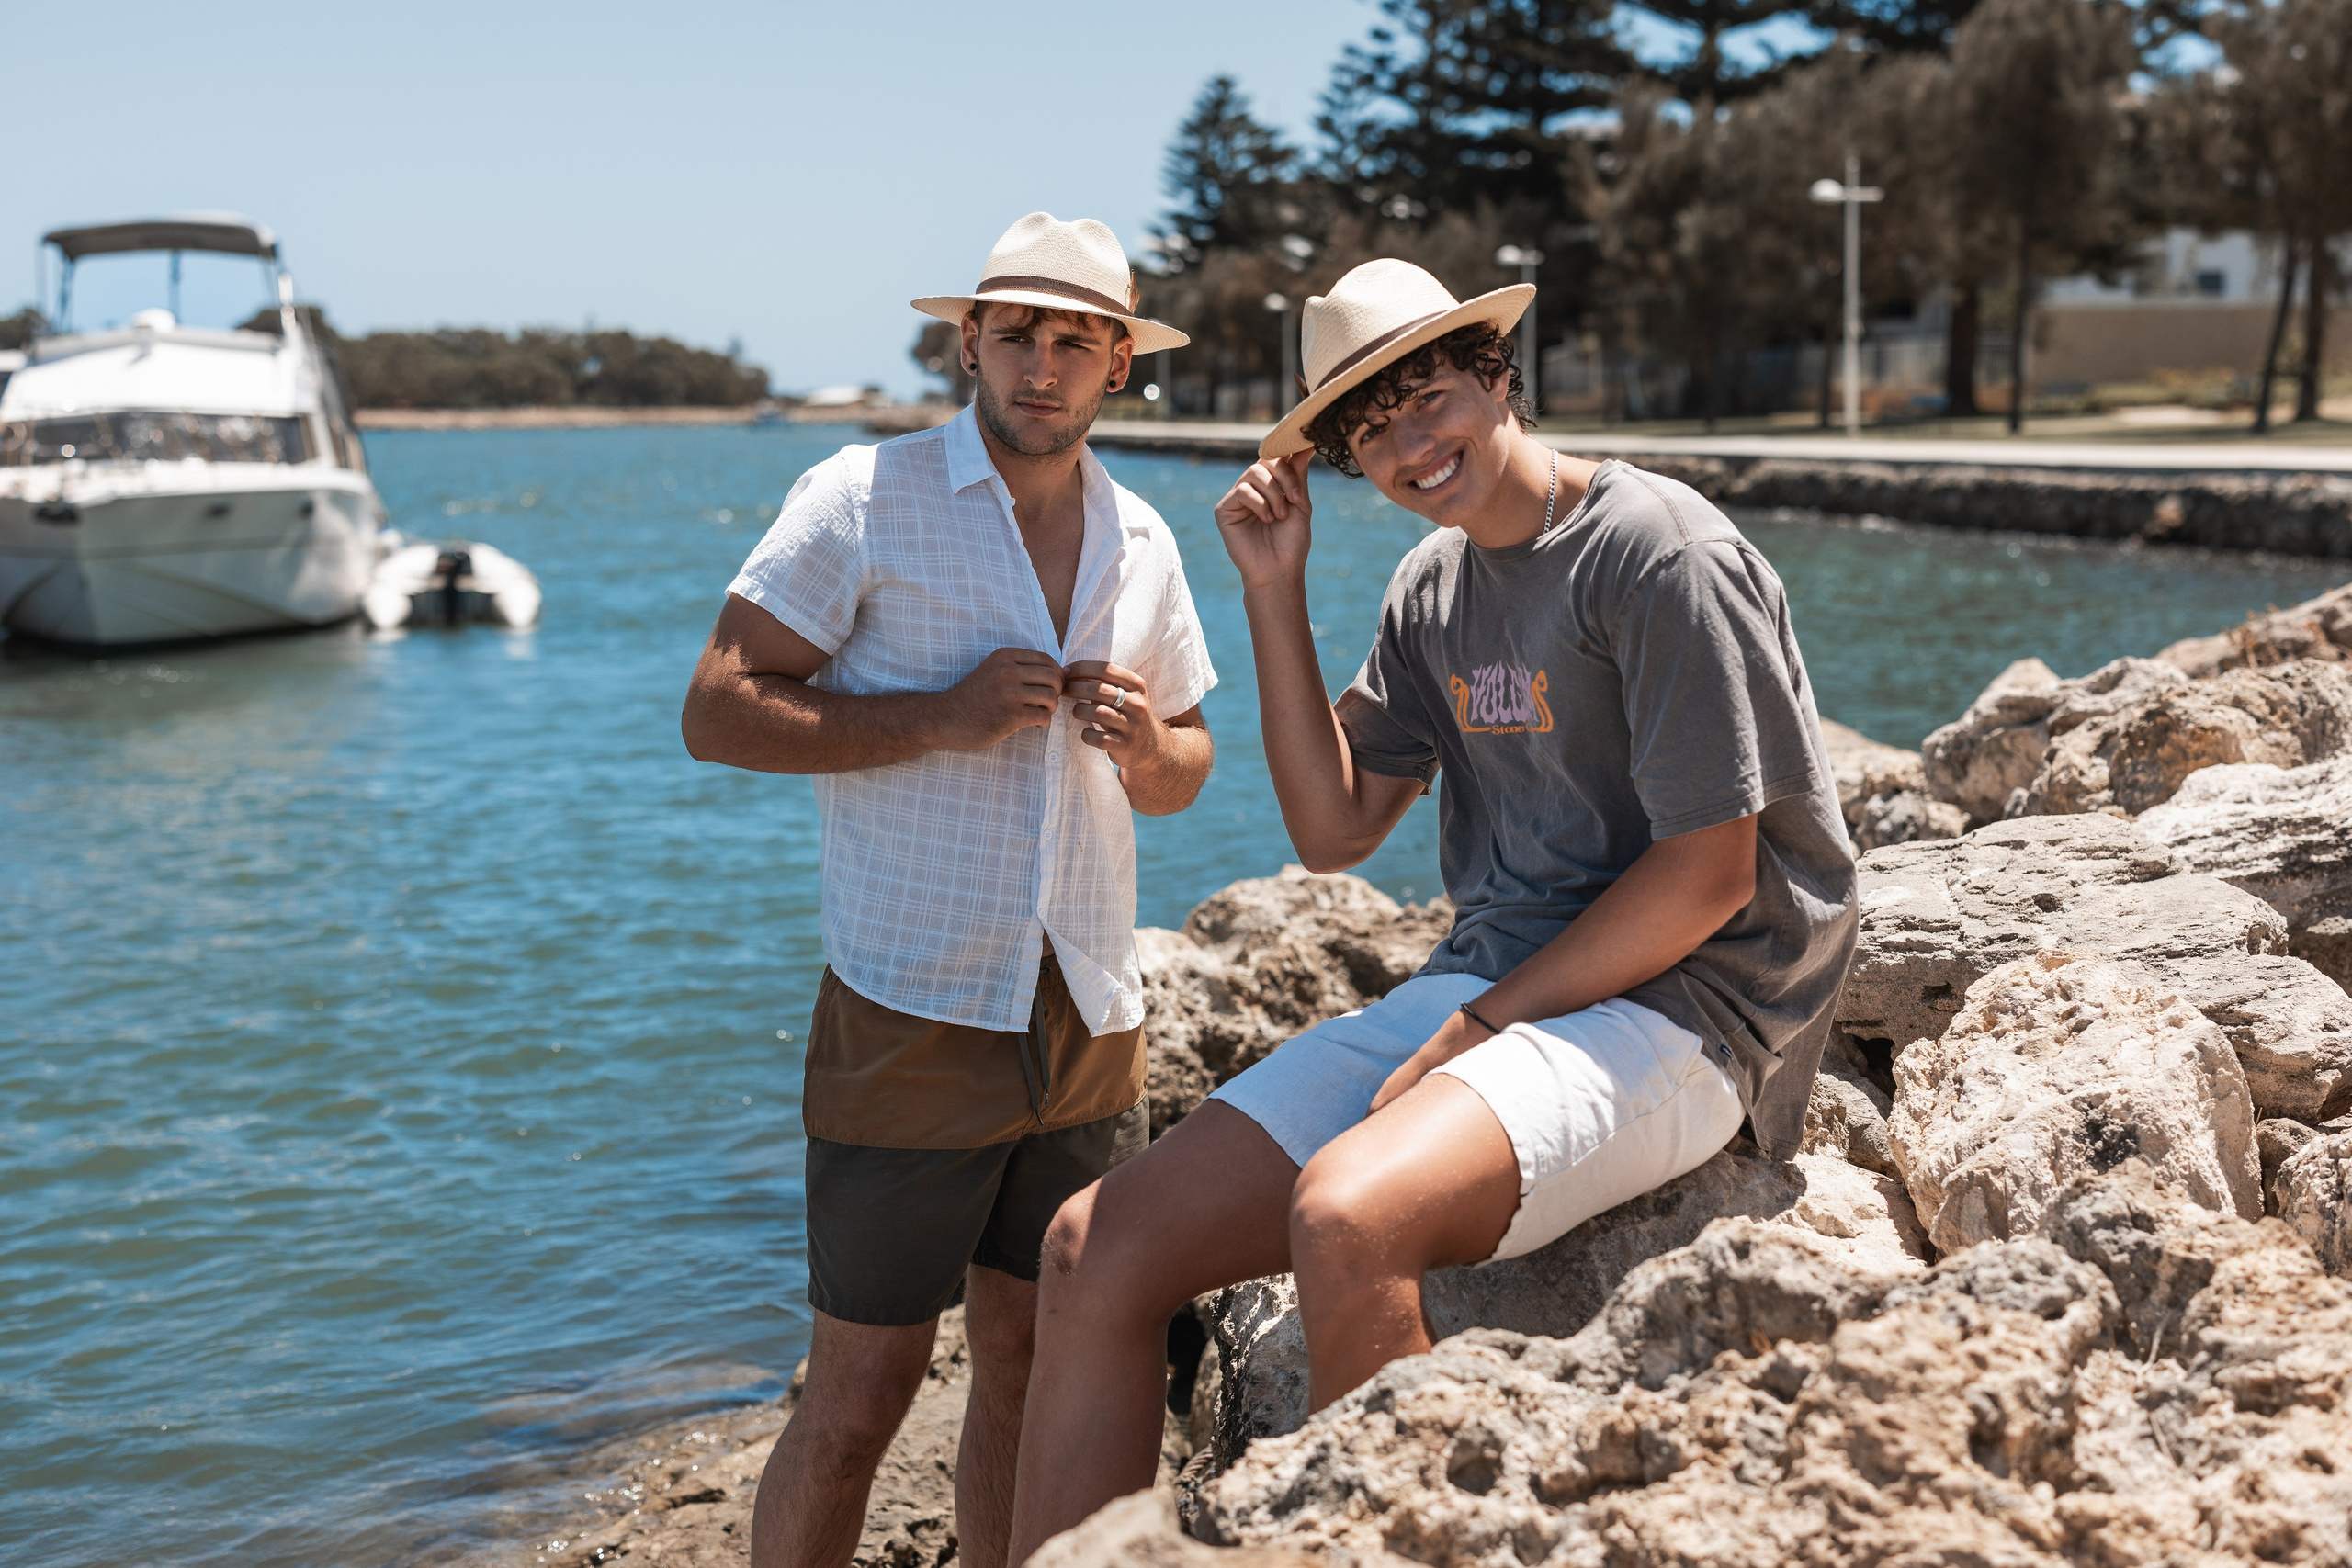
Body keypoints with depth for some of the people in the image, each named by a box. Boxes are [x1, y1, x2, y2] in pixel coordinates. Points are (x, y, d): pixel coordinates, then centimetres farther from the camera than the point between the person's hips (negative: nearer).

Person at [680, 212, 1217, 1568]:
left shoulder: (1142, 538, 12)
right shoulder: (865, 498, -5)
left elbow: (1185, 766, 20)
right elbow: (719, 711, -10)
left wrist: (1144, 746, -5)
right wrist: (943, 715, -19)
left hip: (1092, 1022, 5)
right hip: (913, 1020, -5)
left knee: (1033, 1367, 14)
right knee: (861, 1392, 0)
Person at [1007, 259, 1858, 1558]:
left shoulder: (1656, 552, -11)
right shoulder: (1431, 588, 14)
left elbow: (1708, 875, -14)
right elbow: (1333, 828, 13)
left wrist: (1471, 1034, -13)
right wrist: (1275, 595, 5)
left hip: (1664, 1009, -7)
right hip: (1478, 988, 8)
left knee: (1346, 1215, -37)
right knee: (1094, 1248, -6)